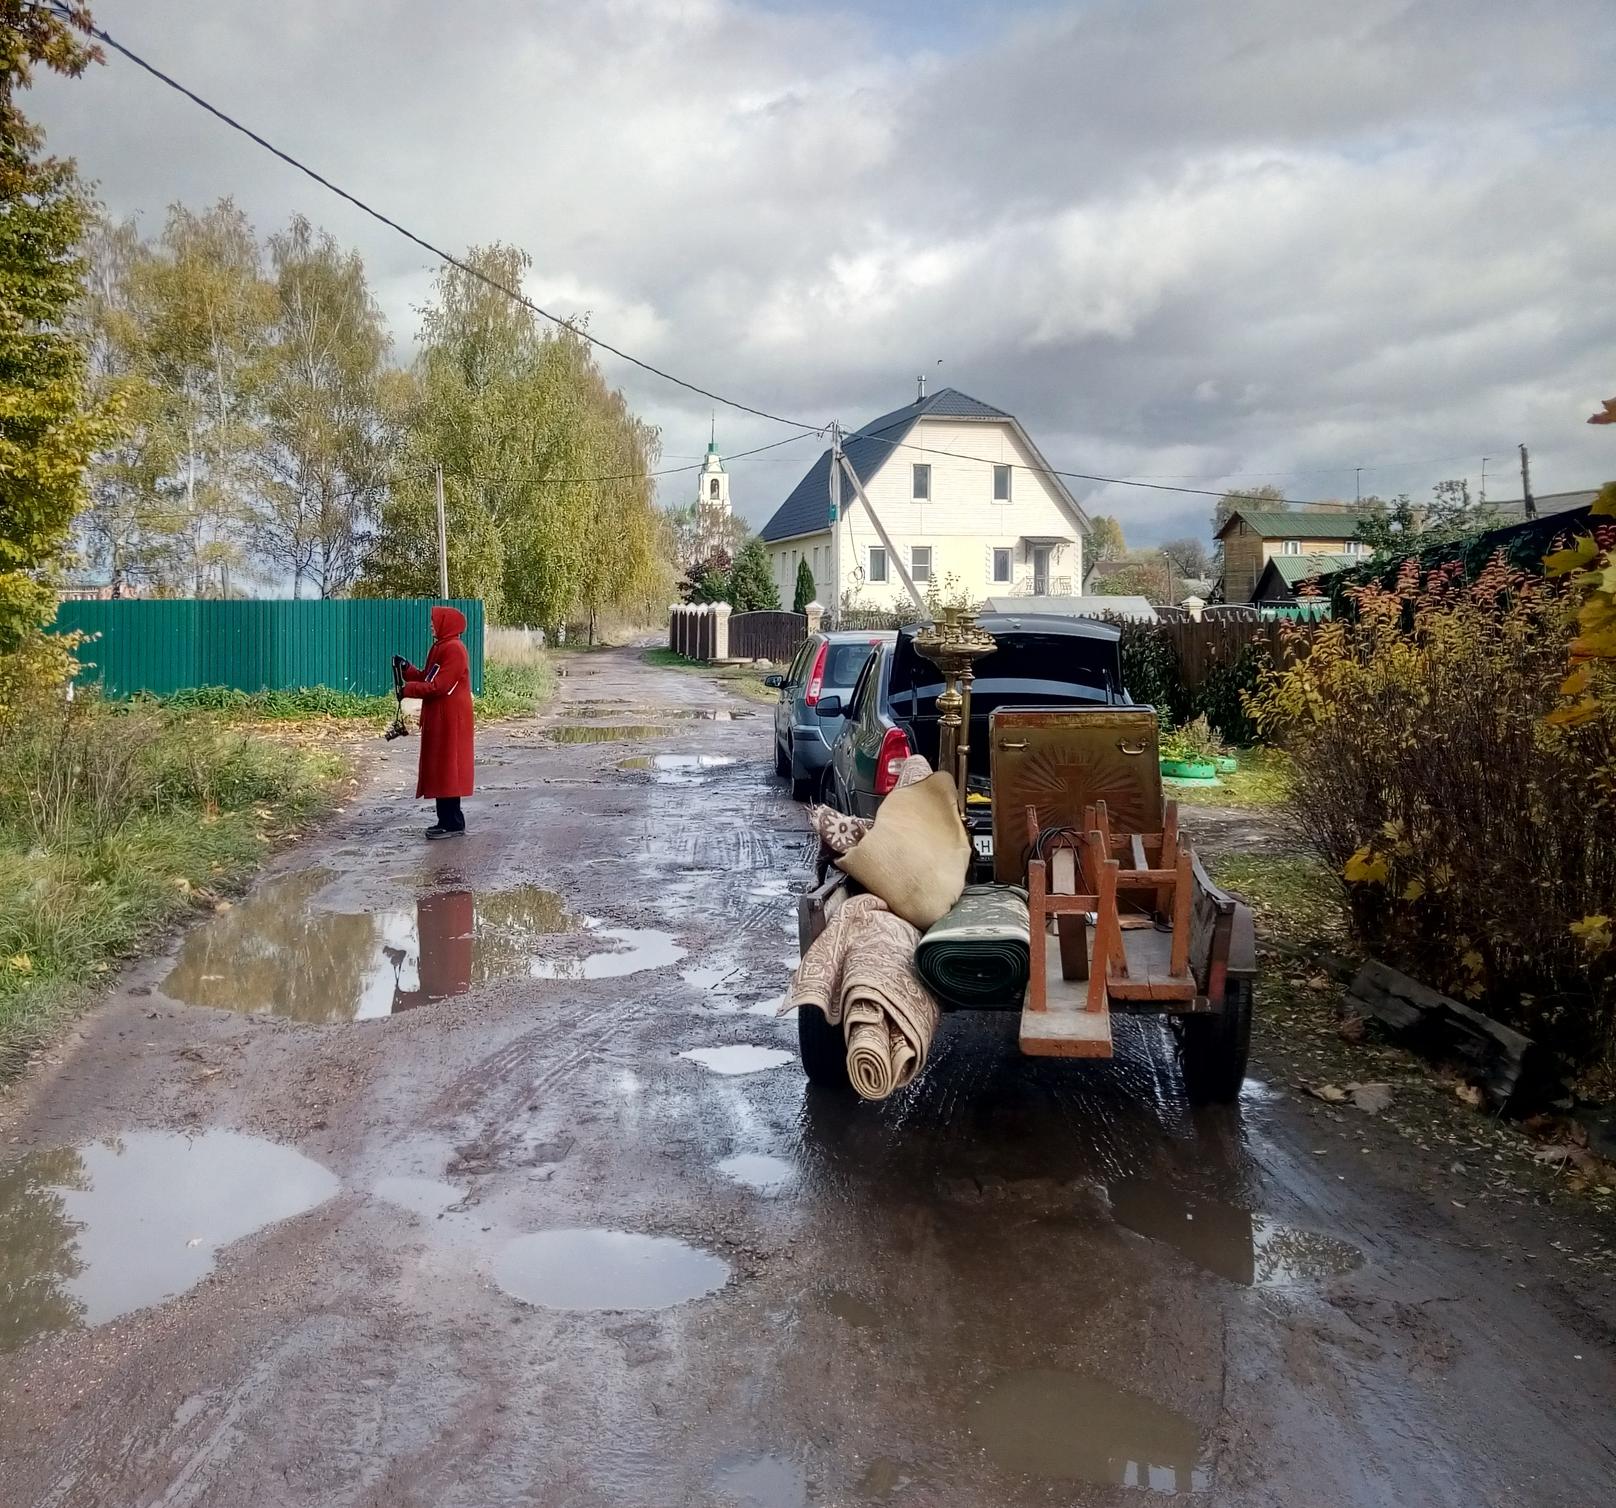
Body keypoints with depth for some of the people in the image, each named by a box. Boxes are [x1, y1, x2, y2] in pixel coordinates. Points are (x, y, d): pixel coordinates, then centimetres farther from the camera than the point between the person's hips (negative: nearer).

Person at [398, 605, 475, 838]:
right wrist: (407, 669, 3)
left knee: (448, 768, -6)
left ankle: (453, 823, -2)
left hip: (450, 720, -10)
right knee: (439, 769, 12)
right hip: (438, 719, 10)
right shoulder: (440, 647, 16)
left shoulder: (454, 649, -15)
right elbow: (426, 678, 16)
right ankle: (446, 820, 18)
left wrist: (407, 689, -15)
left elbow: (438, 686, -20)